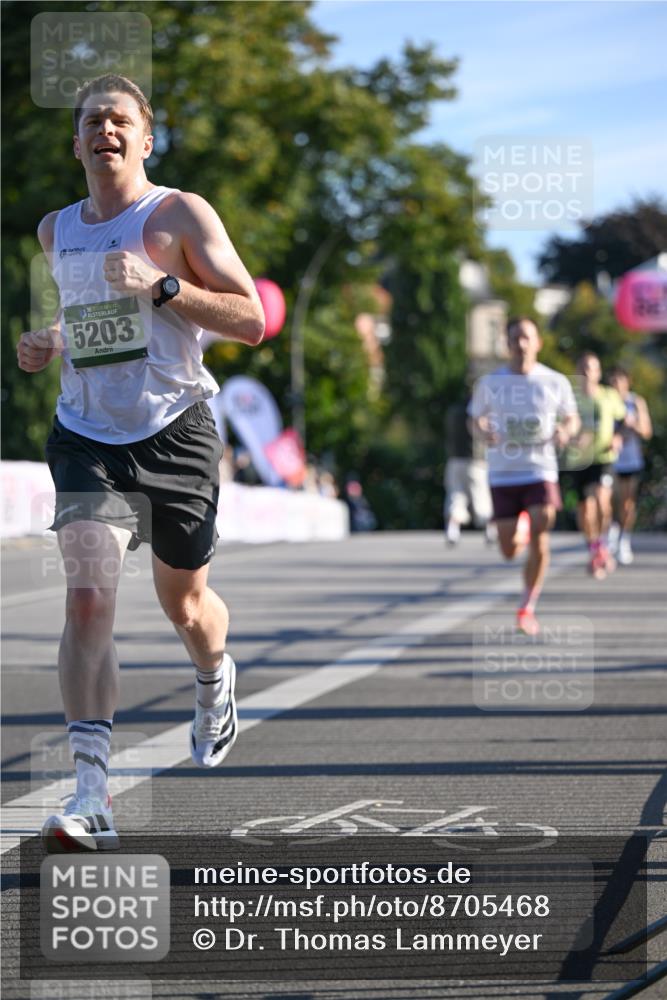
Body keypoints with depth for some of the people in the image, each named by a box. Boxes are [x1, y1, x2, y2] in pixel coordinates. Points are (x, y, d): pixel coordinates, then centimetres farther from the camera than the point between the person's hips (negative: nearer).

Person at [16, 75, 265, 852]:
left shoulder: (180, 215, -5)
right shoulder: (56, 231, 11)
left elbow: (252, 321, -10)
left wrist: (161, 286, -21)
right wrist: (50, 344, 7)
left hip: (173, 432, -2)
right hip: (86, 436, 2)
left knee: (182, 601, 13)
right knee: (88, 597, -17)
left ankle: (216, 680, 52)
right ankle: (91, 796, -23)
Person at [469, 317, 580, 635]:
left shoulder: (555, 382, 1)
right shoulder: (490, 383, 1)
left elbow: (571, 418, 13)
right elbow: (476, 418, 14)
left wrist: (565, 432, -10)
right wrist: (484, 433, -9)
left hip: (541, 472, -1)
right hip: (502, 475, 1)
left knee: (539, 544, -14)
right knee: (509, 551, 1)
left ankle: (526, 609, 1)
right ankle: (521, 534, 40)